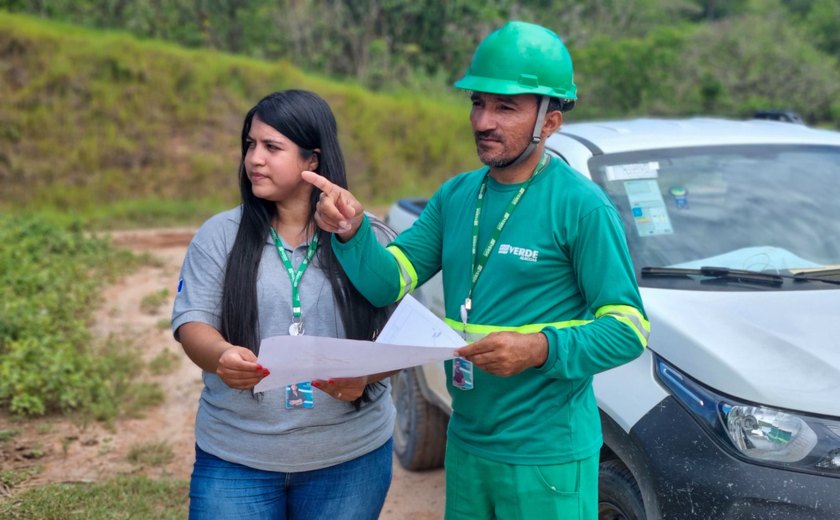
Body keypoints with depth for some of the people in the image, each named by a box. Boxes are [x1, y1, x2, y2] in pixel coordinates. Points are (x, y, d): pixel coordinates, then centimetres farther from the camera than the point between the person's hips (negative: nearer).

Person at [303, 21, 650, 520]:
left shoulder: (580, 206, -14)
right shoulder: (456, 196, 5)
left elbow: (629, 328, -14)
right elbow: (387, 283, 1)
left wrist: (542, 349, -28)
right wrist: (352, 233, -17)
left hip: (547, 458, -6)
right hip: (466, 445, 6)